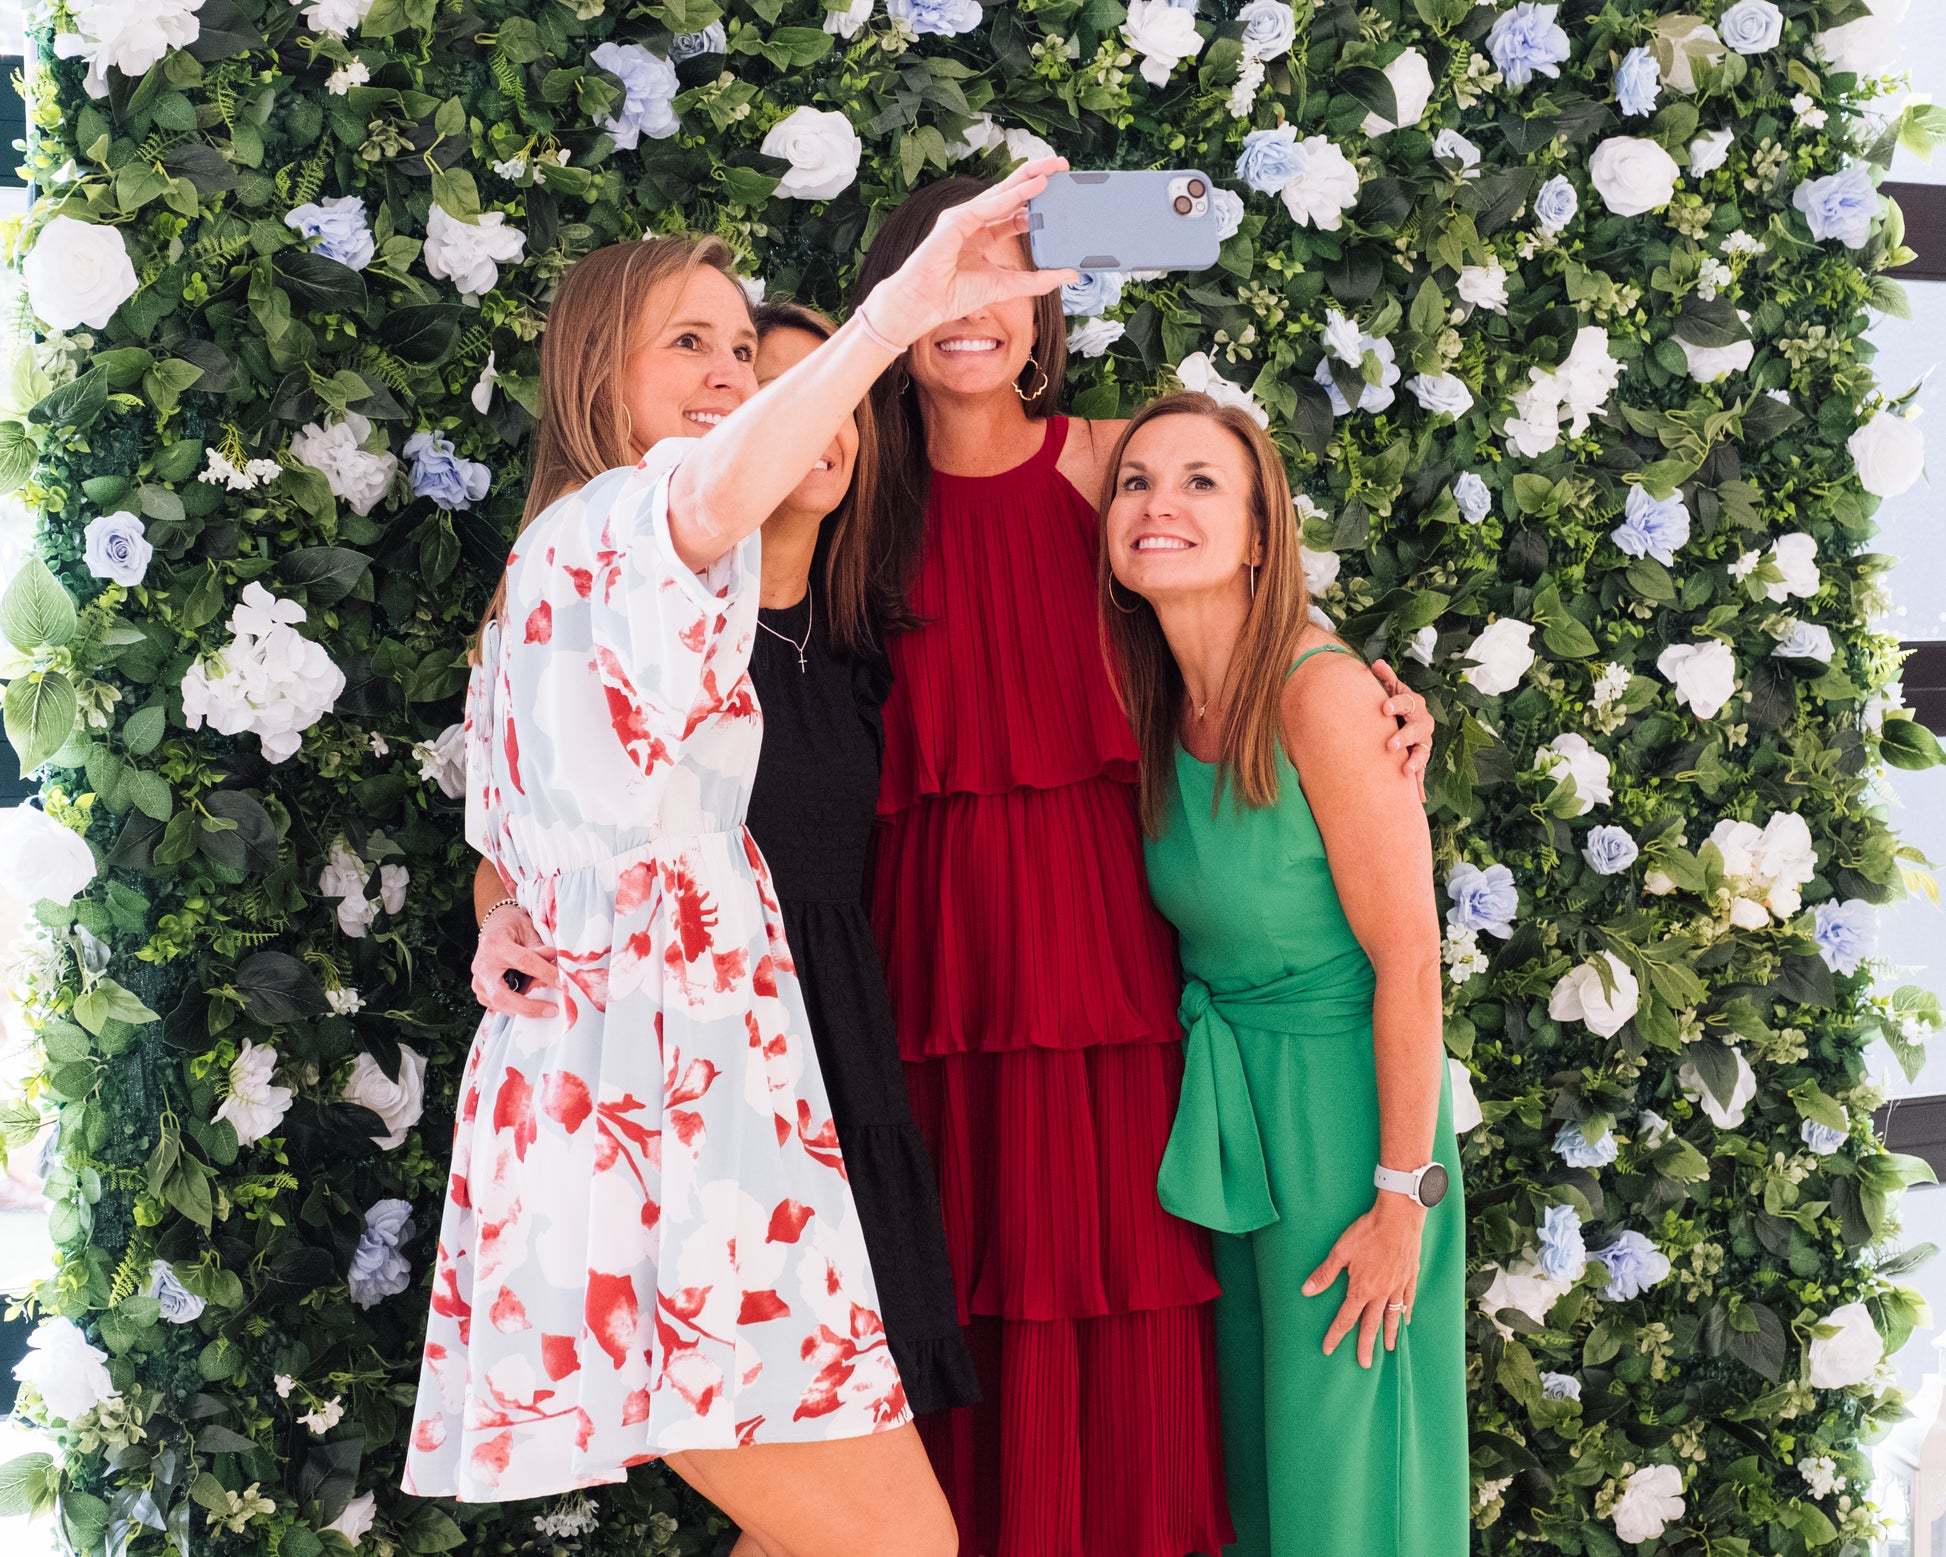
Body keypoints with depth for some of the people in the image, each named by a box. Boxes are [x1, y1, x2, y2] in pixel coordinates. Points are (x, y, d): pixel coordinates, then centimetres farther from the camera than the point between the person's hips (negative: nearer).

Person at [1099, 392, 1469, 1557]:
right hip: (1228, 1107, 7)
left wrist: (1403, 1198, -16)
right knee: (1252, 1442, 17)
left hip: (1341, 1097, -7)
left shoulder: (1322, 695, -21)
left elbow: (1409, 961, -18)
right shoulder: (1163, 707, 1)